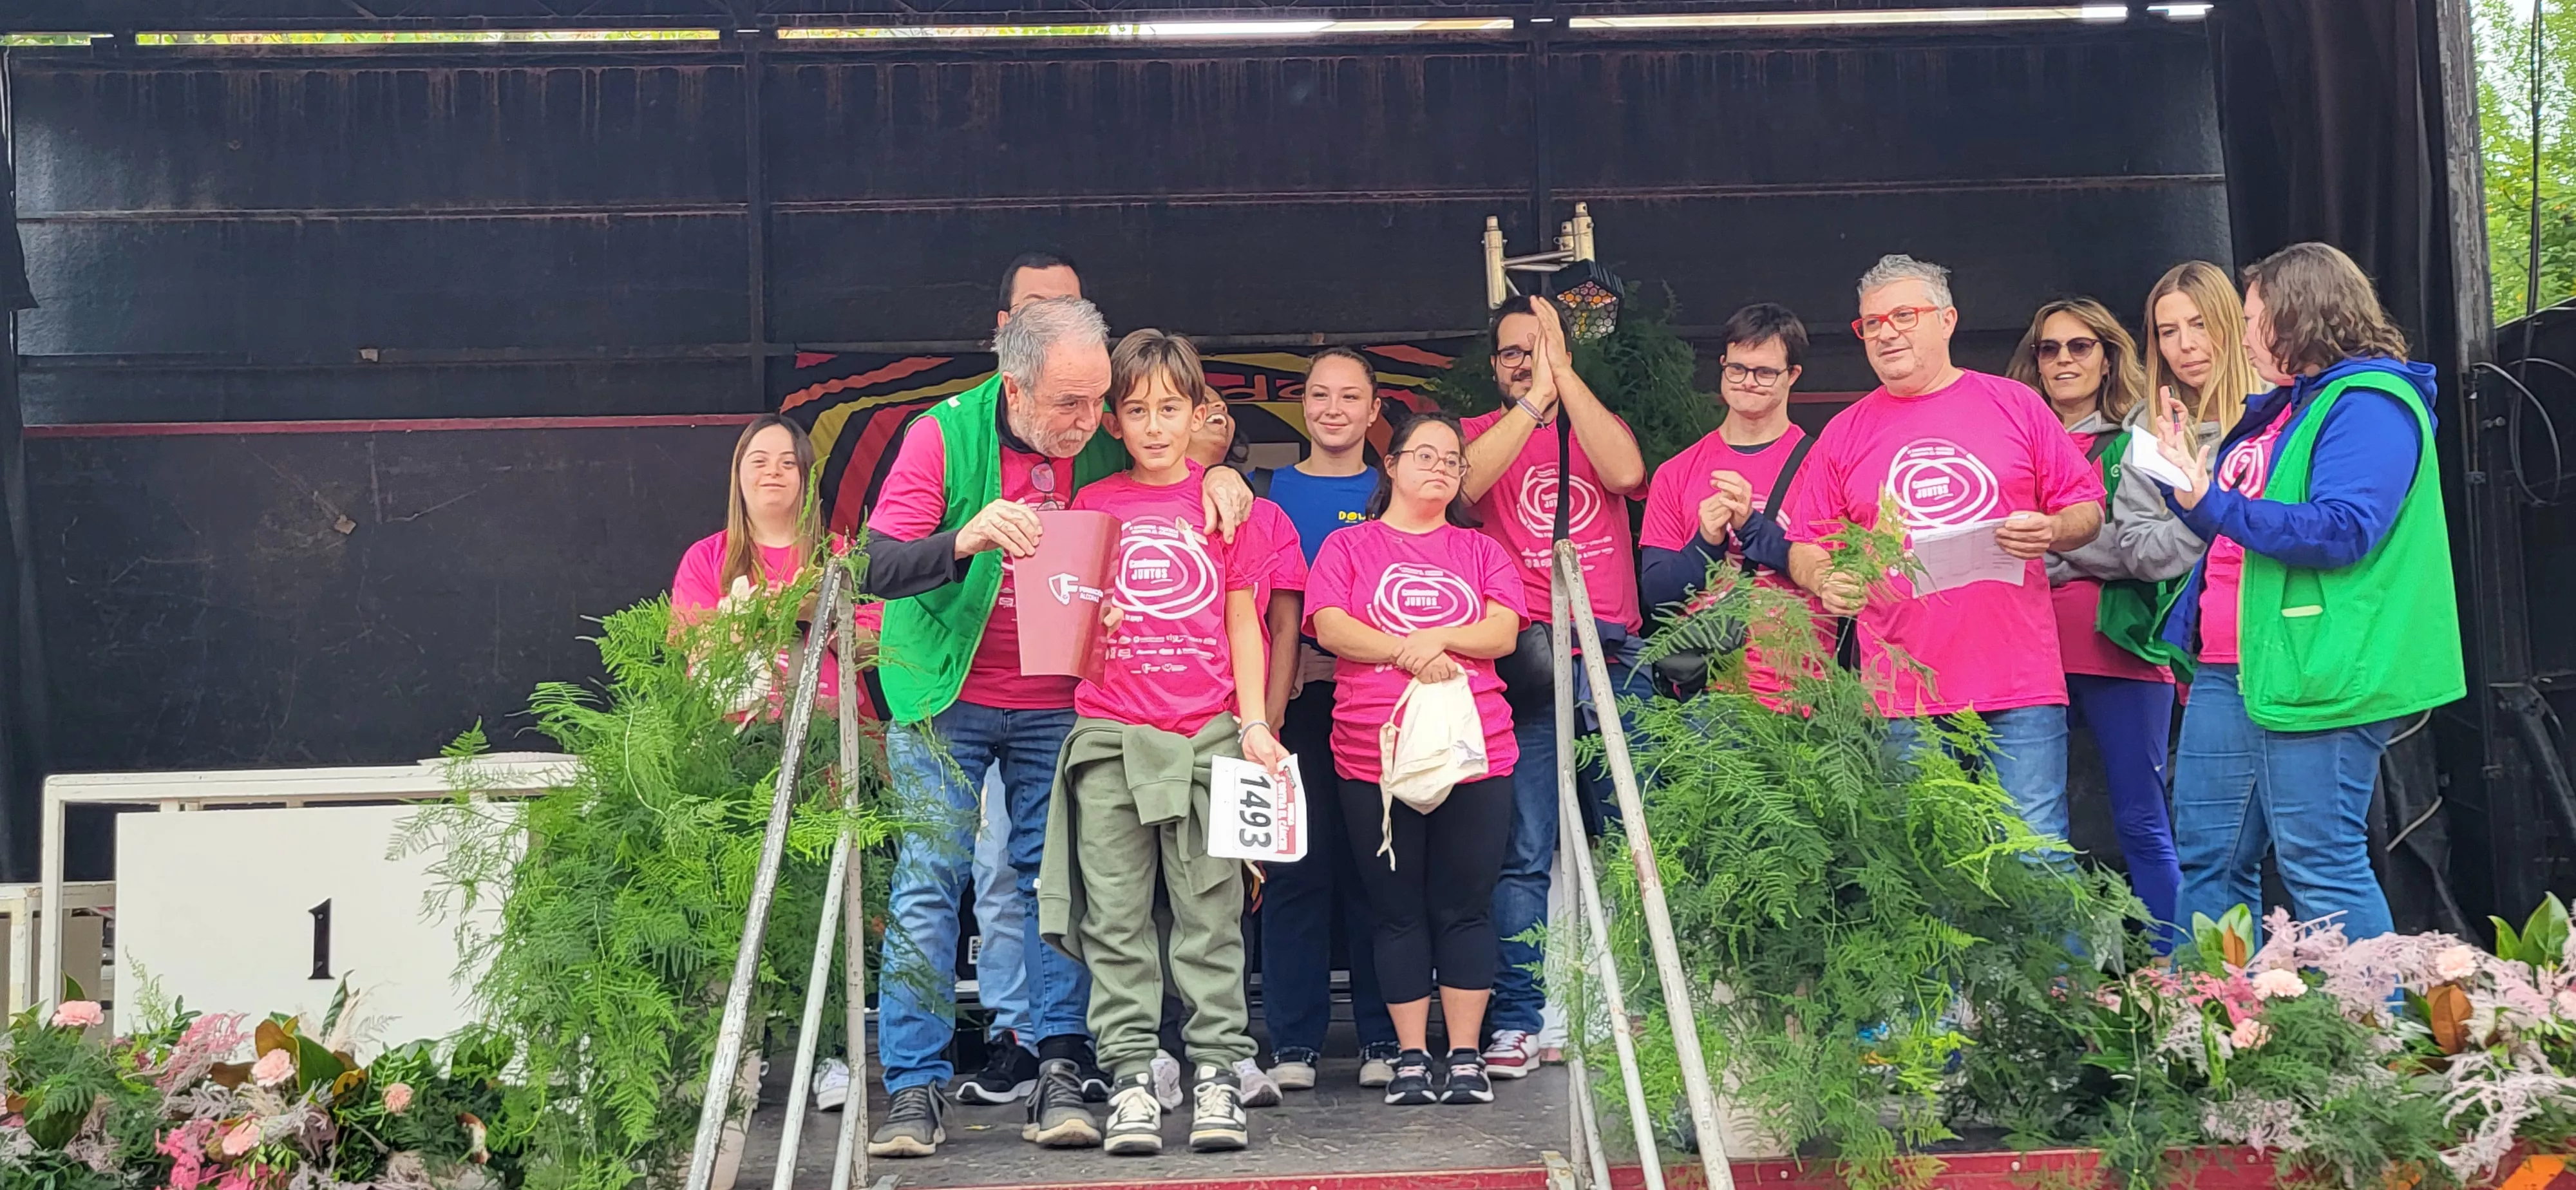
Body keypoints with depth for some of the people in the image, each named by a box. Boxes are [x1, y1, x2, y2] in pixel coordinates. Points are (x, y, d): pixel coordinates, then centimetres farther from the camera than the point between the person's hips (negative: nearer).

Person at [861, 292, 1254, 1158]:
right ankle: (915, 1089, 2)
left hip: (1056, 706, 2)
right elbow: (877, 569, -19)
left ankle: (1063, 1070, 6)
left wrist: (1219, 475, -10)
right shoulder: (942, 436, -15)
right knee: (927, 883, -4)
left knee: (1056, 878, 0)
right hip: (946, 699, -2)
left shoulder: (1106, 446, -5)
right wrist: (966, 540, -38)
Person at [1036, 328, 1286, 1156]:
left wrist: (1254, 724, 1)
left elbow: (1242, 623, 9)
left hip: (1208, 733, -1)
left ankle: (1217, 1072, 5)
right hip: (1108, 735, 1)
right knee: (1116, 916, 1)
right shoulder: (1091, 506, 10)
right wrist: (1084, 622, -9)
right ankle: (1132, 1078, 6)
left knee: (1210, 912, 0)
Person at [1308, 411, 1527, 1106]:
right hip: (1373, 755, -1)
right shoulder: (1349, 546, 11)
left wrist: (1437, 636, -11)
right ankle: (1411, 1058, 11)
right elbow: (1329, 627, -4)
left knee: (1466, 906, 2)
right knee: (1398, 910, 3)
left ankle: (1466, 1056, 9)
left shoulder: (1481, 550, 17)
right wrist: (1410, 652, -14)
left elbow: (1504, 632, 4)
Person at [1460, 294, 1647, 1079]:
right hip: (1526, 658, -2)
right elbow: (1466, 482, -11)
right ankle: (1516, 1022, -2)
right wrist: (1533, 400, -10)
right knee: (1523, 853, -6)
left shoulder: (1598, 426, 18)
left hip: (1615, 660, 2)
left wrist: (1563, 375, -6)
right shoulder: (1479, 432, 13)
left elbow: (1625, 474, -6)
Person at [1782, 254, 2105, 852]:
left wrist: (2052, 531, -10)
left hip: (2019, 684, -1)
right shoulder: (1845, 433, 10)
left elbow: (2088, 510, 12)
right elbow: (1804, 549, 11)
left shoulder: (2015, 405, 9)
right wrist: (1826, 579, -10)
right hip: (1901, 692, 1)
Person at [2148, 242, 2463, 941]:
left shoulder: (2369, 406, -10)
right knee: (2208, 858, 12)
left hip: (2315, 676, -10)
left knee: (2322, 869, -6)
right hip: (2230, 671, 10)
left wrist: (2212, 503, -22)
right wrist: (2182, 476, 15)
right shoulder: (2278, 408, 20)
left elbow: (2340, 530, -23)